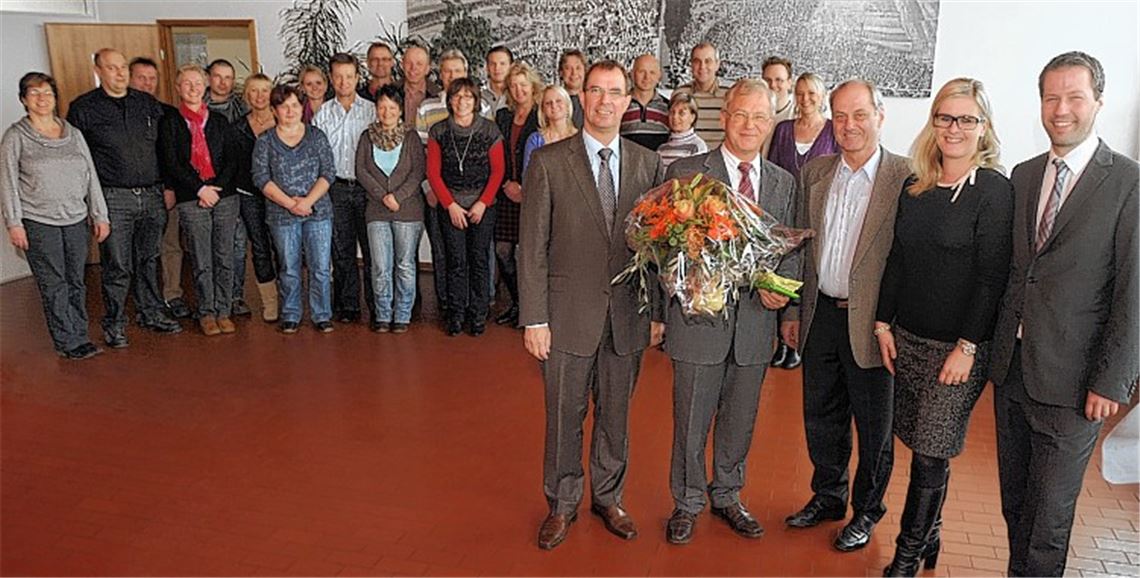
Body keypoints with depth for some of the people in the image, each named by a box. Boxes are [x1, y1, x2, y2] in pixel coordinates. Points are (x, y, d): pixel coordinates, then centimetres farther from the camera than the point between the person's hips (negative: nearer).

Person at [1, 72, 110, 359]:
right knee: (54, 285, -1)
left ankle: (79, 337, 15)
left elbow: (91, 176, 12)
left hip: (76, 219, 4)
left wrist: (100, 215, 9)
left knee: (76, 281, 7)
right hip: (38, 223, -3)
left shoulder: (73, 133, 10)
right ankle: (70, 342, 4)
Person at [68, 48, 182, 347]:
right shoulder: (82, 107, 0)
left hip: (152, 196, 4)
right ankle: (114, 324, 12)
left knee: (149, 260, 13)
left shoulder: (148, 103, 10)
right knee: (117, 266, -1)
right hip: (114, 199, -3)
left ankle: (151, 313, 26)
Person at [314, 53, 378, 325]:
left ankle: (377, 306, 6)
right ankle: (347, 306, 15)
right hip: (336, 188, 1)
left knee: (372, 249, -2)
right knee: (342, 250, 5)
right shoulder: (322, 114, 9)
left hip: (367, 188, -1)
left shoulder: (372, 110, 6)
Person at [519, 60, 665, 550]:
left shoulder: (648, 164, 5)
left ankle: (608, 497, 36)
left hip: (627, 316, 3)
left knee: (615, 414, 15)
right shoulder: (548, 163, -4)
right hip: (568, 316, -2)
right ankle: (562, 504, 30)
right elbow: (532, 247, -5)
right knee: (564, 417, 10)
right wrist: (534, 319, -9)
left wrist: (659, 311, 4)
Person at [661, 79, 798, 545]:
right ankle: (687, 503, 30)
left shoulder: (784, 183, 7)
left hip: (755, 320, 4)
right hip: (699, 315, -3)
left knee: (740, 420, 18)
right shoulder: (685, 173, -5)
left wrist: (781, 287, -8)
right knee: (691, 421, 9)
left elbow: (790, 249, 11)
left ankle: (727, 496, 39)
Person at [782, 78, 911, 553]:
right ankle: (827, 496, 38)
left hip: (870, 321, -5)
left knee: (874, 426, 11)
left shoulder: (906, 178, -11)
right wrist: (793, 310, 11)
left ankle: (866, 511, 31)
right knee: (821, 417, 18)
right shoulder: (814, 173, 6)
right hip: (820, 314, 5)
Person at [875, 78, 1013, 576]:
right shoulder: (914, 188, 7)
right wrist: (884, 324, 6)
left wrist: (967, 347, -15)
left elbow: (992, 276, -12)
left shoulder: (994, 190, -9)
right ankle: (929, 536, 29)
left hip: (958, 347, -5)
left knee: (931, 455, 1)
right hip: (907, 339, 5)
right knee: (922, 449, 12)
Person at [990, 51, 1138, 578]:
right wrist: (993, 346, 6)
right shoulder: (1023, 175, 8)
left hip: (1070, 377, -5)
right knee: (1013, 500, 17)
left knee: (1050, 513, 7)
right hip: (1011, 366, 5)